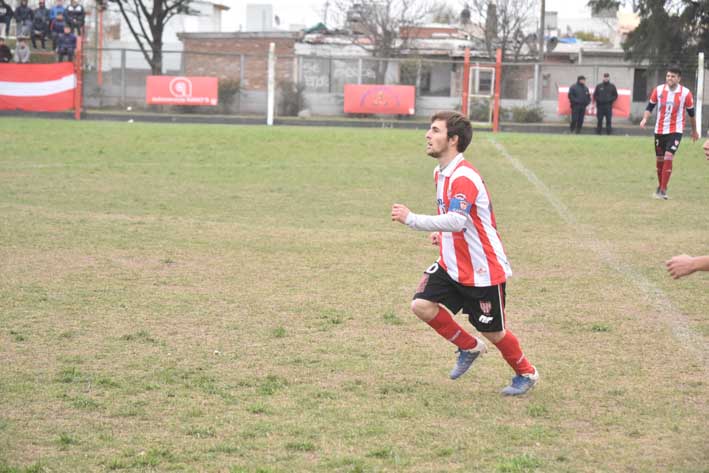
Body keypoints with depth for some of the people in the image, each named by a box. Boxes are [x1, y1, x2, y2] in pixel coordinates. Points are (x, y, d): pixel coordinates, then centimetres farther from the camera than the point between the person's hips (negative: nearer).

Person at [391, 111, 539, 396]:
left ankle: (526, 374, 32)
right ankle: (469, 348, 13)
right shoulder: (440, 173, 6)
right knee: (422, 305, -9)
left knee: (493, 332, 5)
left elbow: (456, 221, -38)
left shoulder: (464, 178, -25)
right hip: (452, 265, 8)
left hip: (483, 270, -8)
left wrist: (411, 219, -40)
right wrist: (441, 232, 7)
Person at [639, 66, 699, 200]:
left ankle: (663, 190, -15)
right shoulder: (658, 90, -2)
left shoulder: (685, 93, -7)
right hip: (659, 130, 3)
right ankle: (660, 186, 30)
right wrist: (645, 118, -13)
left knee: (668, 157, -17)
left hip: (676, 131, -3)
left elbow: (691, 112, 5)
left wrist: (694, 131, 14)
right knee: (659, 160, 11)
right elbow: (650, 106, 6)